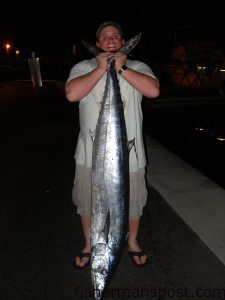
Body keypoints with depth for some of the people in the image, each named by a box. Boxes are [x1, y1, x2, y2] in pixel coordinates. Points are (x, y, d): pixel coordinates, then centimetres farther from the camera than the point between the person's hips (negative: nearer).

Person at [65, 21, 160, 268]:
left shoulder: (138, 67, 2)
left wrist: (121, 68, -18)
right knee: (88, 203, 16)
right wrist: (101, 68, -15)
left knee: (132, 203, 16)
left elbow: (153, 90, -18)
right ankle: (88, 245, 41)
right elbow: (72, 94, -18)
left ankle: (132, 243, 43)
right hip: (91, 153, 1)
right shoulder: (83, 67, 1)